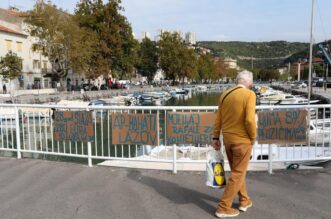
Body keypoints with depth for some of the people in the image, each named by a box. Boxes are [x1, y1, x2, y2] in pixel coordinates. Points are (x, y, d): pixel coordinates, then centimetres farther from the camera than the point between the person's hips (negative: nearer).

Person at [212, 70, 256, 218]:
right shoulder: (249, 95, -14)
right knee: (238, 174, 5)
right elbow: (249, 120, -23)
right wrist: (253, 137, -8)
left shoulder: (225, 95, 5)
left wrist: (216, 137, 12)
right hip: (242, 140, -6)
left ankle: (244, 201, 34)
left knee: (237, 171, 21)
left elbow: (218, 119, 6)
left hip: (227, 139, 6)